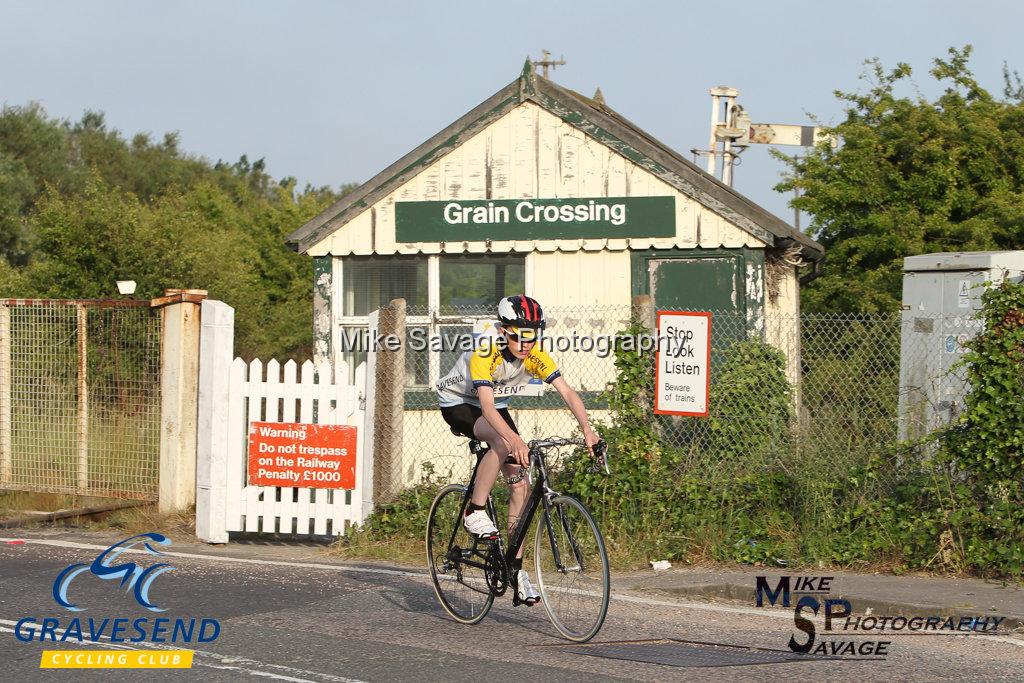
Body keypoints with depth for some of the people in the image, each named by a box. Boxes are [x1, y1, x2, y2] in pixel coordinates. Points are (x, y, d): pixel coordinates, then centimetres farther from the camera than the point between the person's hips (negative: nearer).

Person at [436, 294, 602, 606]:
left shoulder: (535, 355, -19)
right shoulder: (485, 353, -33)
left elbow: (567, 393, -24)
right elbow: (486, 406, -43)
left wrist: (587, 430, -40)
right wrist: (514, 440, -57)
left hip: (494, 406, 6)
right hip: (457, 403, -6)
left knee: (520, 485, -6)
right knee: (502, 443, -37)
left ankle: (516, 568, -1)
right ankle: (475, 512, -20)